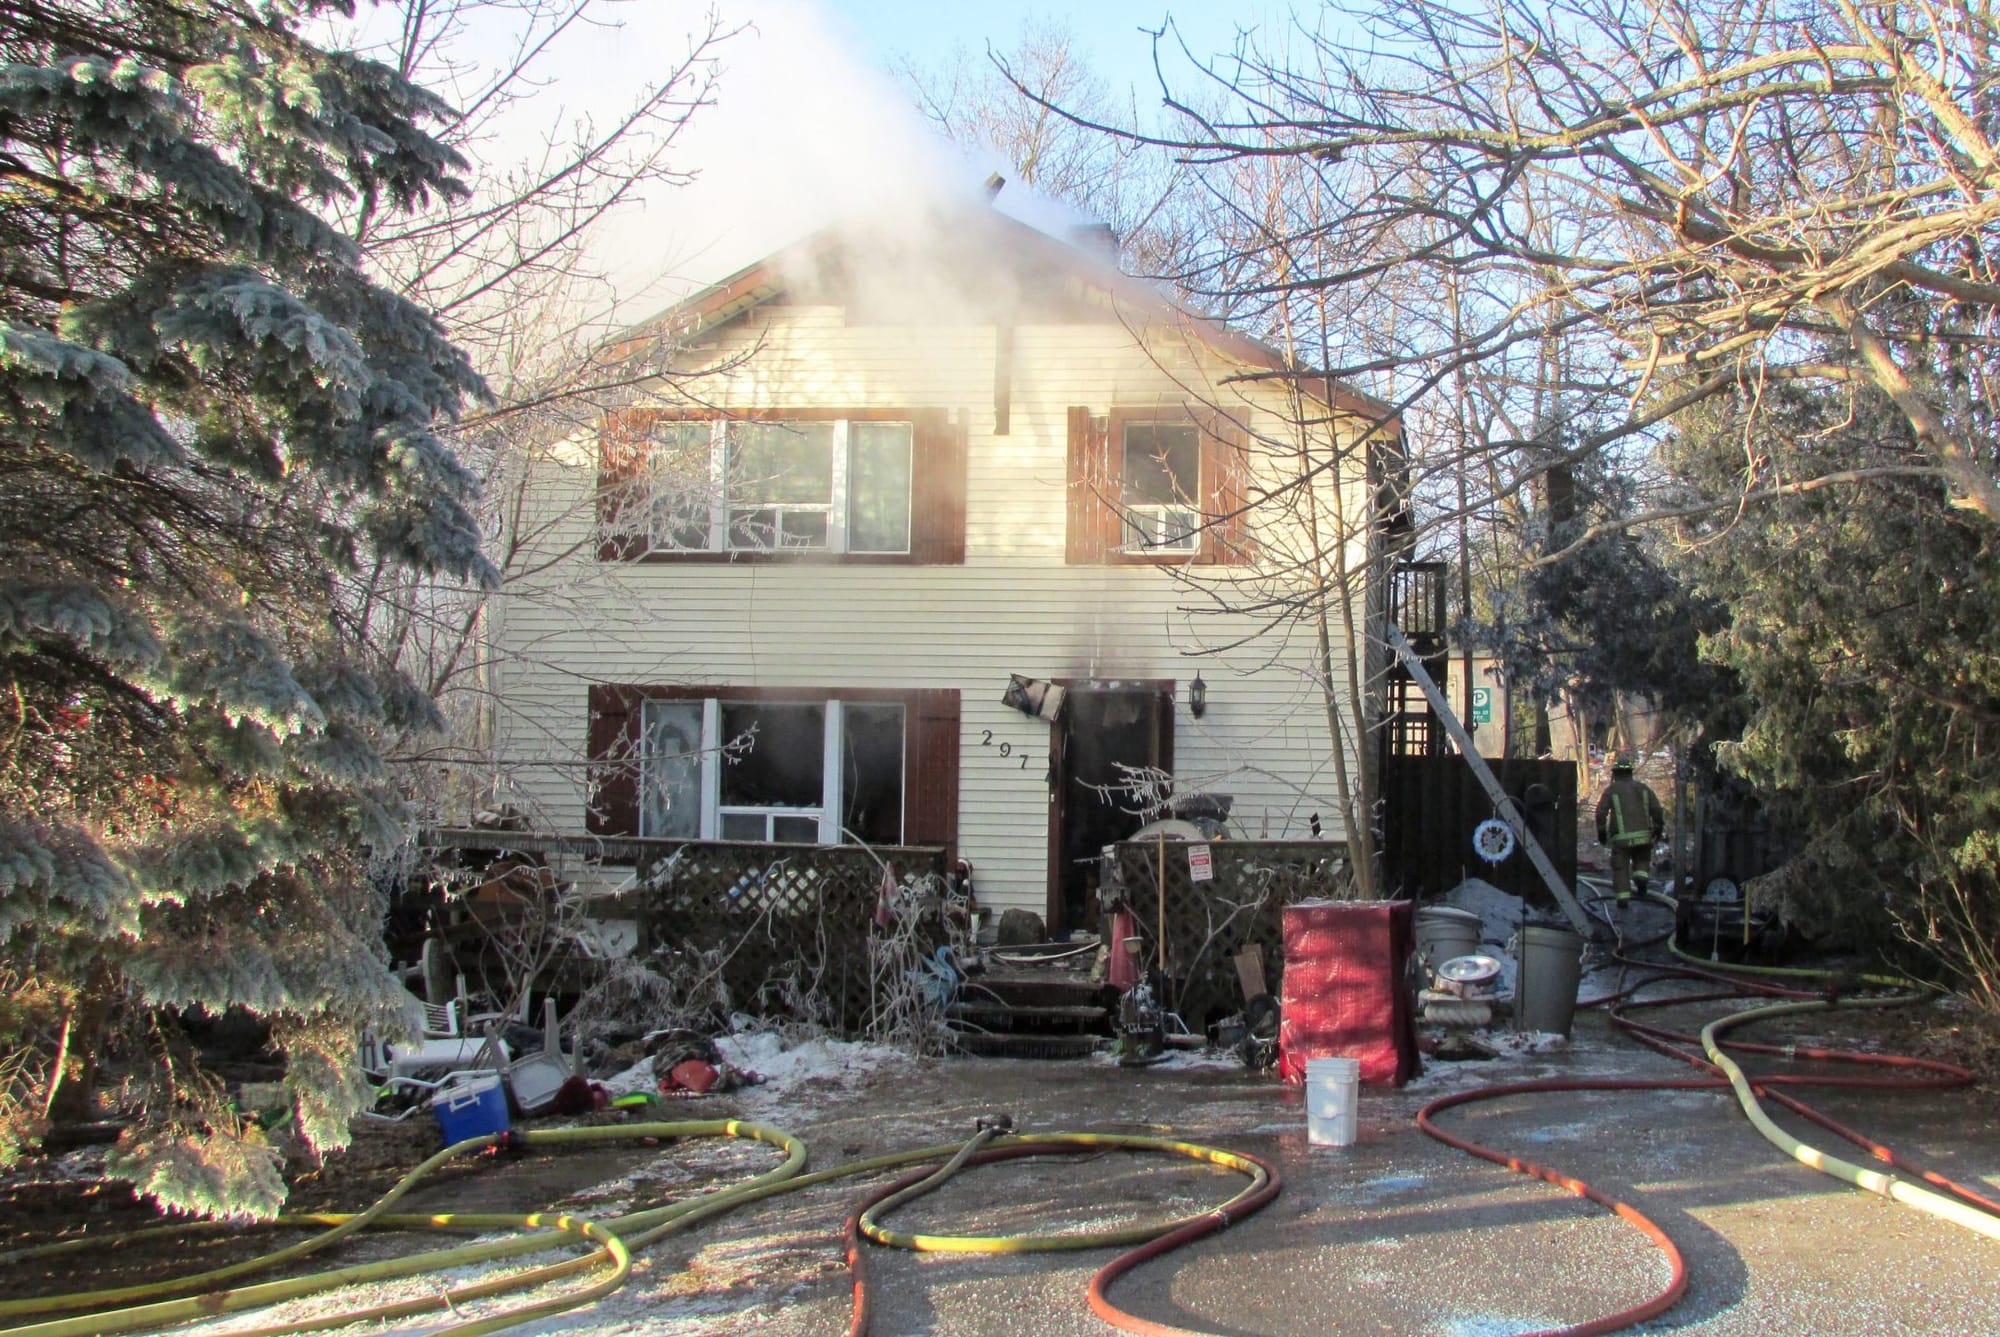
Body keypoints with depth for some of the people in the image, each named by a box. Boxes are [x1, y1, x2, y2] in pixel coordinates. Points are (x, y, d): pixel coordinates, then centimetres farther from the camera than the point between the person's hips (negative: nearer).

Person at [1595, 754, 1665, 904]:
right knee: (1642, 859, 25)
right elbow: (1656, 808, 1)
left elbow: (1601, 812, -7)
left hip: (1621, 837, -2)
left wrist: (1601, 831, 3)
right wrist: (1658, 827, 10)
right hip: (1643, 835, 2)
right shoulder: (1642, 787, 8)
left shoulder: (1611, 790, 1)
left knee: (1620, 867, 6)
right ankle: (1640, 876, -4)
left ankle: (1623, 897, 0)